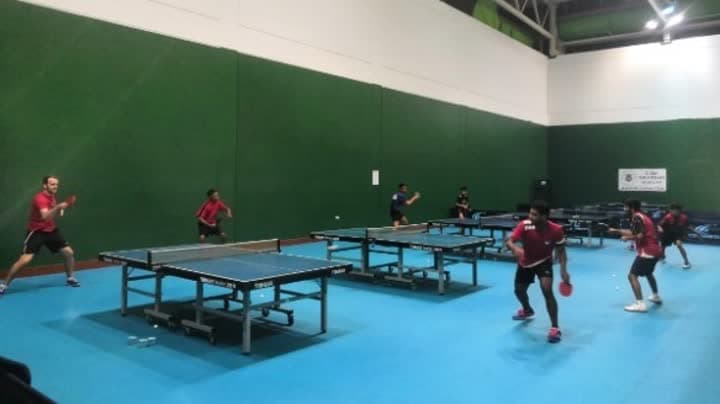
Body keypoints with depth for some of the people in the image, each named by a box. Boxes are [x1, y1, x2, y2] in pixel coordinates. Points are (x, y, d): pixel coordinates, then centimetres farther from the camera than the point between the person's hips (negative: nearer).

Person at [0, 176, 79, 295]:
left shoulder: (51, 196, 4)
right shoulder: (40, 198, -23)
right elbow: (45, 216, -41)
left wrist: (60, 210, -3)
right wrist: (58, 207, -57)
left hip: (51, 230, 7)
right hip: (36, 232, -7)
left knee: (69, 252, 2)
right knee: (24, 260, -15)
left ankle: (71, 278, 21)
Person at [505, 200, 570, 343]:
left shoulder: (556, 230, -28)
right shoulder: (524, 225, -29)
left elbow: (560, 250, -12)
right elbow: (509, 241, -34)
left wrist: (563, 270, -24)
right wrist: (515, 248, -58)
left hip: (544, 262, -2)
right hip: (525, 262, 3)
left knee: (547, 291, -24)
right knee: (519, 290, 16)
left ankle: (555, 328, -10)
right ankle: (527, 310, 52)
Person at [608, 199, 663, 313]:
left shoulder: (637, 217, -13)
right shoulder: (642, 216, 17)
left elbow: (640, 236, -23)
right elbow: (633, 232, 21)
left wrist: (627, 238, -7)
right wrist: (616, 230, 20)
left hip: (647, 251, -10)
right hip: (655, 250, 10)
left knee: (632, 275, -10)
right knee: (648, 273, 33)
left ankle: (640, 304, -17)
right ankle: (656, 297, 47)